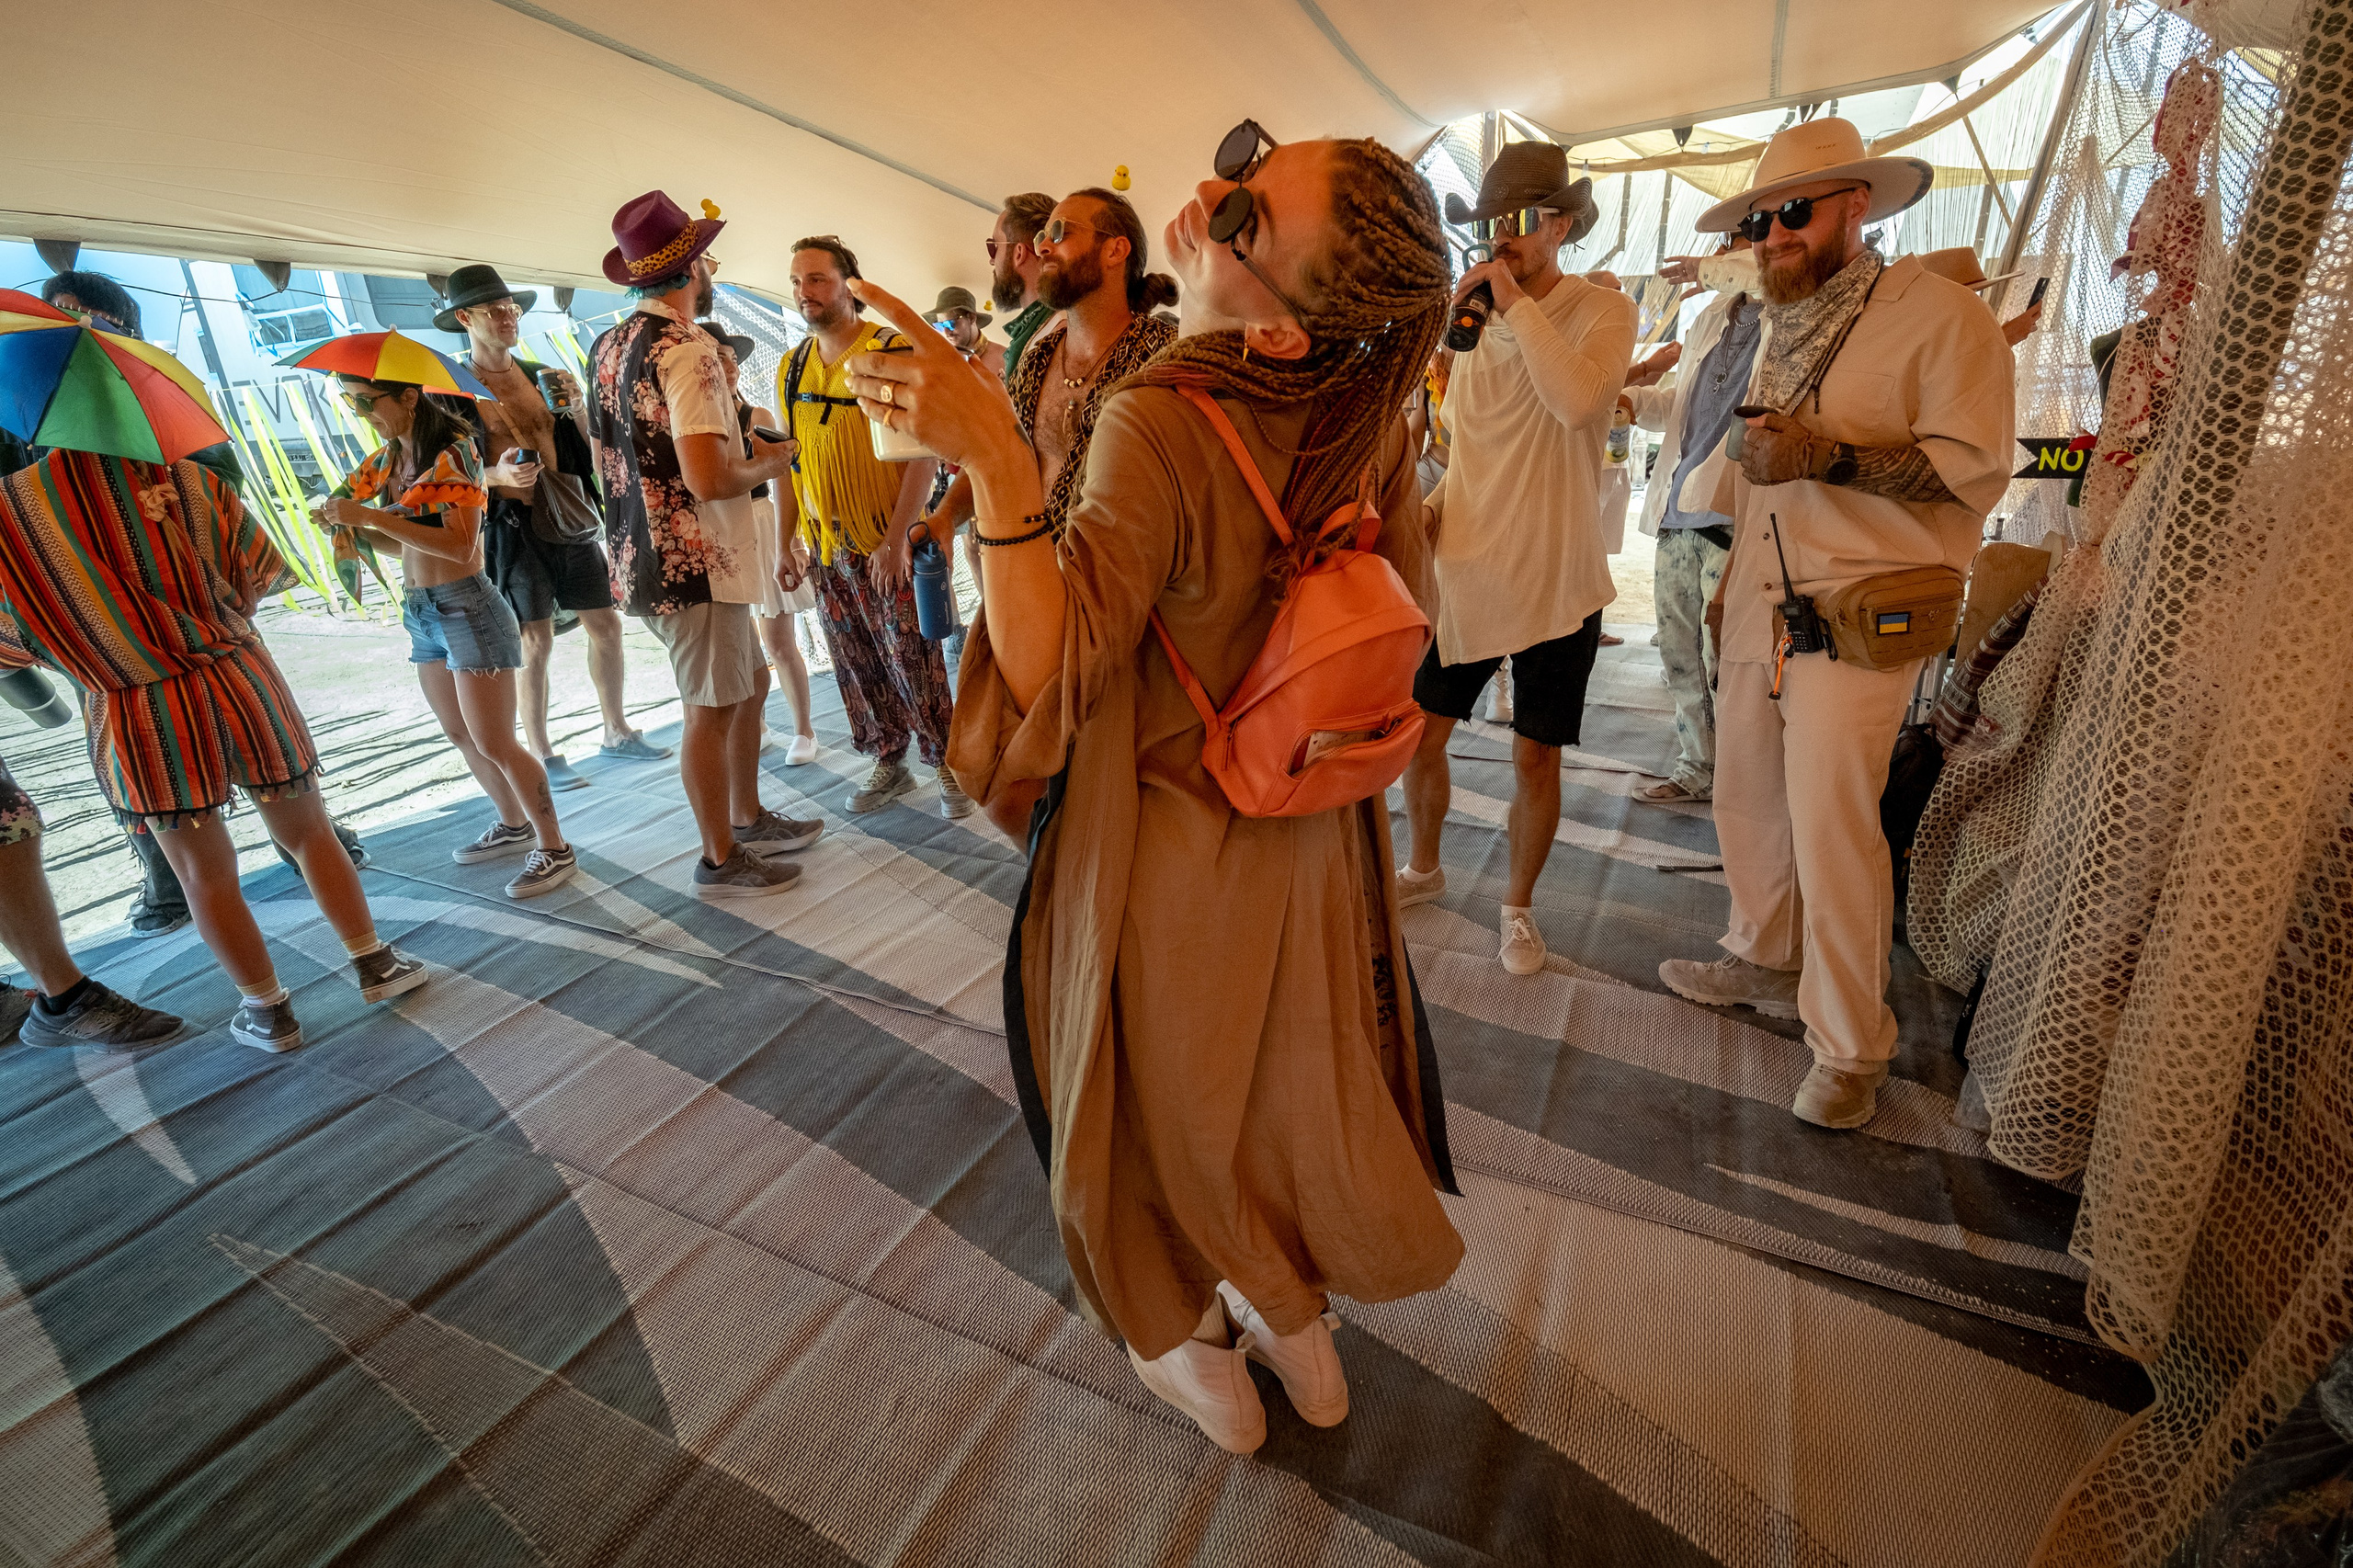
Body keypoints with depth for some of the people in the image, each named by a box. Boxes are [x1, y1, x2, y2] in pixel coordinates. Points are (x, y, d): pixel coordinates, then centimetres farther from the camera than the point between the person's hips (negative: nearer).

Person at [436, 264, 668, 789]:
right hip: (513, 526, -5)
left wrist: (578, 406, -7)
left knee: (605, 626, 6)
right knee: (535, 642, -3)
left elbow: (588, 447, 11)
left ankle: (617, 733, 21)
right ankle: (540, 754, 9)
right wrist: (497, 475, -24)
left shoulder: (544, 375, 12)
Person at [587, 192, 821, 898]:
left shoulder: (610, 345, 13)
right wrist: (765, 465, -6)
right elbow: (707, 478, -26)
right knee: (711, 711, 2)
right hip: (693, 564, -9)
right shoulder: (686, 348, -16)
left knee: (750, 683, 20)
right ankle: (721, 860, 17)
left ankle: (749, 820, 32)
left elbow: (609, 460, 21)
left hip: (641, 555, 9)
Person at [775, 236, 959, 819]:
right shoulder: (791, 368, 11)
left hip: (889, 542, -6)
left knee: (914, 661, -2)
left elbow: (925, 452, -13)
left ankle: (949, 764, 13)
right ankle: (889, 764, 24)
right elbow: (791, 461, 16)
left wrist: (897, 538, -18)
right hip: (826, 546, 6)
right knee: (857, 665, 11)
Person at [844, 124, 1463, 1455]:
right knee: (1298, 1078, 25)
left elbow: (1052, 681, -29)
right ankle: (1300, 1327, 50)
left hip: (1175, 841, -6)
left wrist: (998, 463, -35)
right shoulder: (1372, 408, -7)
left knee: (1168, 1097, 20)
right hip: (1315, 825, 6)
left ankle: (1196, 1351, 45)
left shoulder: (1159, 425, -27)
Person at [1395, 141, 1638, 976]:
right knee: (1419, 730, 8)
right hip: (1466, 566, 4)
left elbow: (1578, 399, -26)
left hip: (1554, 576, -4)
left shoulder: (1604, 312, -4)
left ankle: (1519, 904, 24)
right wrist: (1426, 510, 3)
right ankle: (1425, 868, 33)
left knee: (1535, 755, 3)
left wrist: (1518, 303, -18)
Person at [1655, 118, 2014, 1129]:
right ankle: (1766, 963, 32)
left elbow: (1976, 469, -12)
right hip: (1762, 600, 8)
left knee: (1832, 824, -9)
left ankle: (1849, 1052, 6)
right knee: (1745, 795, 12)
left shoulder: (1940, 314, -4)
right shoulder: (1781, 327, 19)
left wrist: (1830, 456, -24)